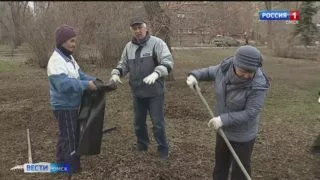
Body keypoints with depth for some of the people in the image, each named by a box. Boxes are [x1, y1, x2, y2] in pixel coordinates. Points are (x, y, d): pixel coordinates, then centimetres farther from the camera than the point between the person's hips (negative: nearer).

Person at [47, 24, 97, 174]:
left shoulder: (69, 57, 10)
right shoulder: (56, 60, -22)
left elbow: (79, 75, 11)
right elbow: (64, 84, -32)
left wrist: (94, 80, -5)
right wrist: (87, 85, -28)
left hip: (70, 105, 10)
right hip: (64, 106, -10)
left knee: (66, 135, 22)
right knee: (70, 137, 0)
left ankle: (62, 162, 38)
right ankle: (73, 168, 14)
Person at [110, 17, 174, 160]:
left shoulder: (157, 43, -12)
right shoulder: (129, 46, 6)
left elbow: (168, 62, -22)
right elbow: (123, 64, 14)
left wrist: (156, 73, -39)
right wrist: (116, 73, -7)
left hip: (155, 92, -5)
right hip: (137, 92, 6)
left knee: (157, 122, 3)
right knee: (138, 121, 18)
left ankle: (163, 149, 20)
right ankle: (142, 144, 39)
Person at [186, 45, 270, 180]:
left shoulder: (258, 85, -29)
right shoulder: (225, 68, -15)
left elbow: (250, 113, -28)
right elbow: (210, 72, 6)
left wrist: (224, 119, -30)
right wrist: (195, 75, -10)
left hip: (242, 134, -5)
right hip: (223, 129, 5)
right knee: (220, 163, 25)